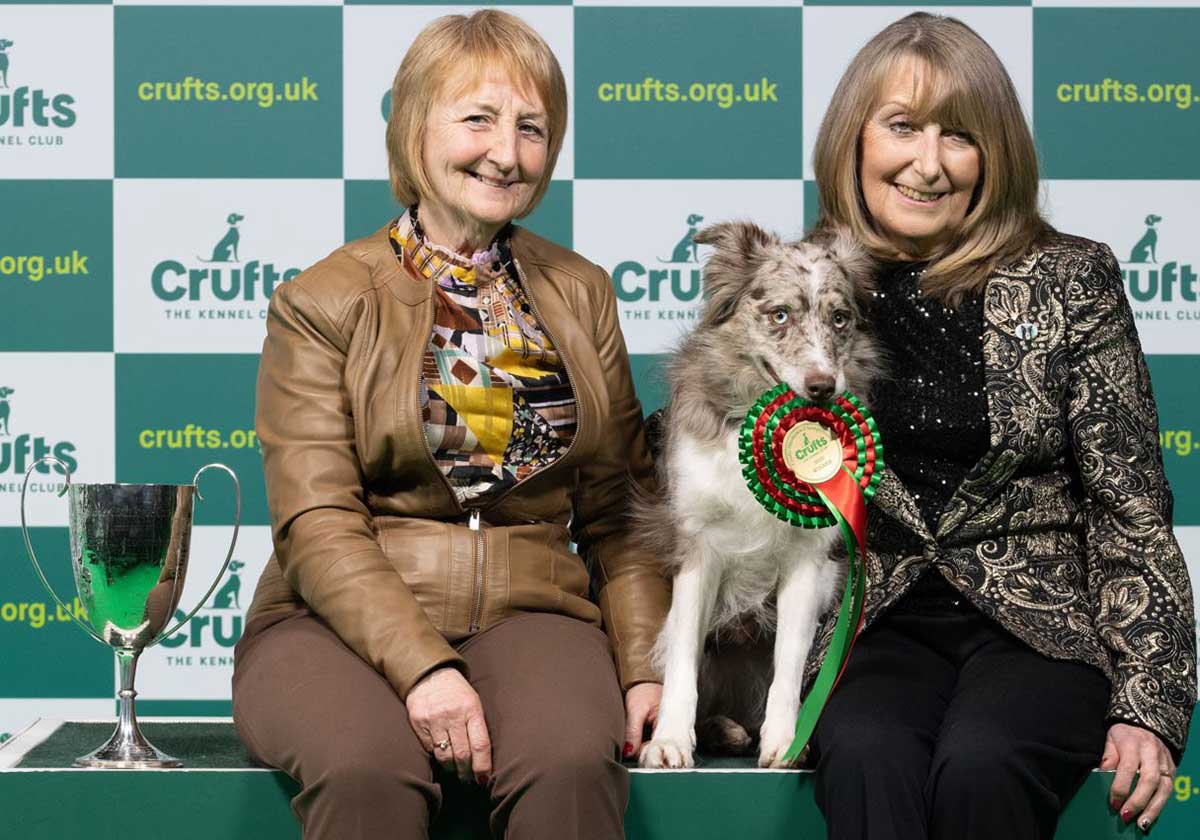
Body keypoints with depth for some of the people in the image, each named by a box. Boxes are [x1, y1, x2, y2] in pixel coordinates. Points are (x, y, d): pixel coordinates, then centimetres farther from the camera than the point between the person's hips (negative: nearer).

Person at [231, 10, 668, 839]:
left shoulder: (582, 295, 16)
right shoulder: (322, 304, 3)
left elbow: (619, 511, 14)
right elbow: (317, 523, -6)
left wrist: (645, 667, -2)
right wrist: (420, 666, -21)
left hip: (528, 612, 3)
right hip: (342, 620, -2)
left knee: (575, 761, -33)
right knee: (369, 766, -37)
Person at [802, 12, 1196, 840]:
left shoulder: (1069, 283, 2)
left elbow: (1132, 512, 1)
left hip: (1041, 627, -1)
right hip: (876, 627, 1)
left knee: (978, 765, -32)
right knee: (867, 756, -33)